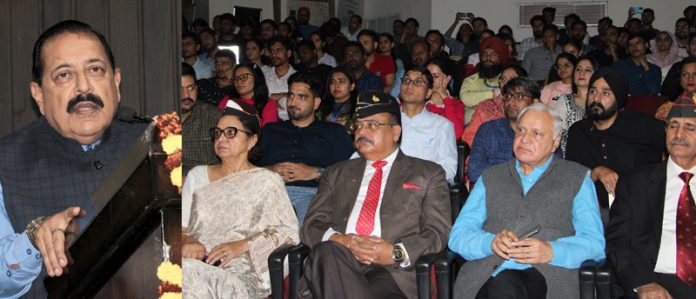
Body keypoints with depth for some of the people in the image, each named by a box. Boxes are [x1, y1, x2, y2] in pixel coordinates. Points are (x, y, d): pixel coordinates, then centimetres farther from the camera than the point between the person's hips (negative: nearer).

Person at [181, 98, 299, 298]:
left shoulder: (267, 181, 10)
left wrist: (241, 245, -13)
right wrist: (186, 239, -9)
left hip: (239, 273, -3)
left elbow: (289, 232, 0)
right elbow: (179, 225, 15)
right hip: (193, 263, 3)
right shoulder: (197, 175, 23)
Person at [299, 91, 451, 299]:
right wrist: (336, 239, -9)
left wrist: (397, 253, -12)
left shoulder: (428, 174, 18)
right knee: (327, 252, -33)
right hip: (336, 263, 3)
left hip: (392, 273, -3)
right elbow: (311, 225, 16)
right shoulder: (336, 174, 26)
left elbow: (438, 232, 7)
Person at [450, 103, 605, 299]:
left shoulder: (577, 178, 19)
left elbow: (594, 241, 6)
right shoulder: (490, 178, 24)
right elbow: (458, 234, 13)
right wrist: (491, 242, -9)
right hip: (485, 274, 2)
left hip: (545, 276, -1)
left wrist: (551, 251, -13)